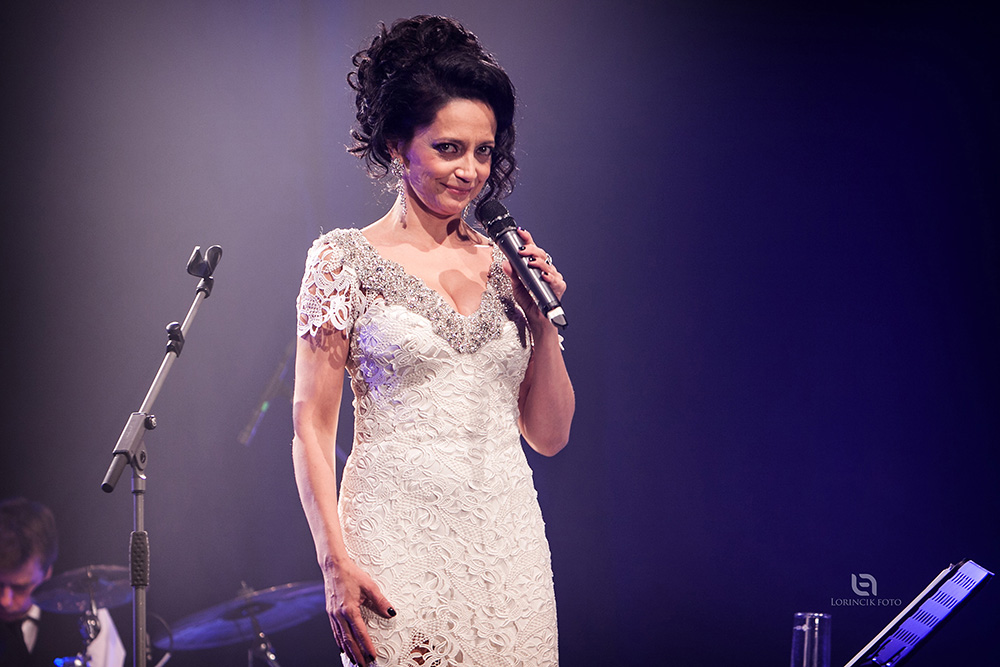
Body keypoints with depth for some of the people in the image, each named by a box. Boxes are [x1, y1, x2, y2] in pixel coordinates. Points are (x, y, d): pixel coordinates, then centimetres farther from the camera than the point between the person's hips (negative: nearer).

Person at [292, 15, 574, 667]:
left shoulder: (504, 264, 12)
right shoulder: (345, 259, 1)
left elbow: (549, 435, 14)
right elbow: (313, 423, -2)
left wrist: (544, 321, 0)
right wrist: (336, 562, -11)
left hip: (509, 539, 4)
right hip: (400, 536, -4)